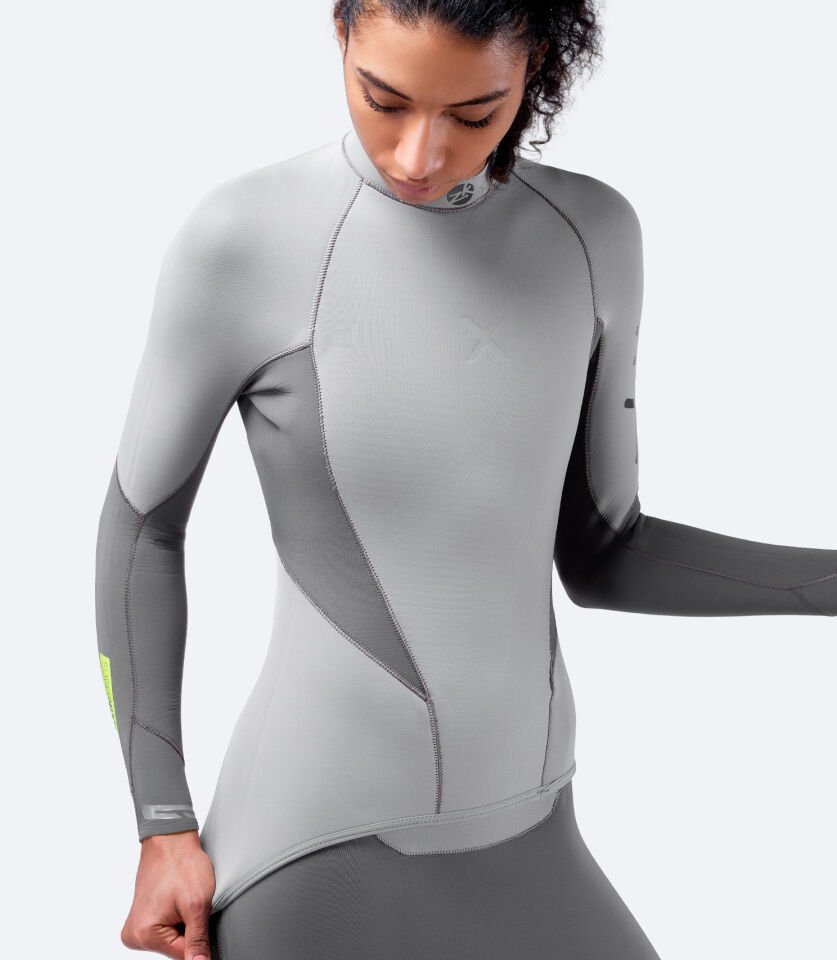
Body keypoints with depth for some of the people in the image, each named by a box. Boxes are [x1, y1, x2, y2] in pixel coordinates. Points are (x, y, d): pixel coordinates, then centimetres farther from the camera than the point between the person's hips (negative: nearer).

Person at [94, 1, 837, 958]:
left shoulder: (590, 234, -2)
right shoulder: (243, 239, -17)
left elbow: (597, 555, 3)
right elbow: (141, 523, -4)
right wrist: (164, 827, -6)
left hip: (512, 842, 5)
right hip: (316, 844, -5)